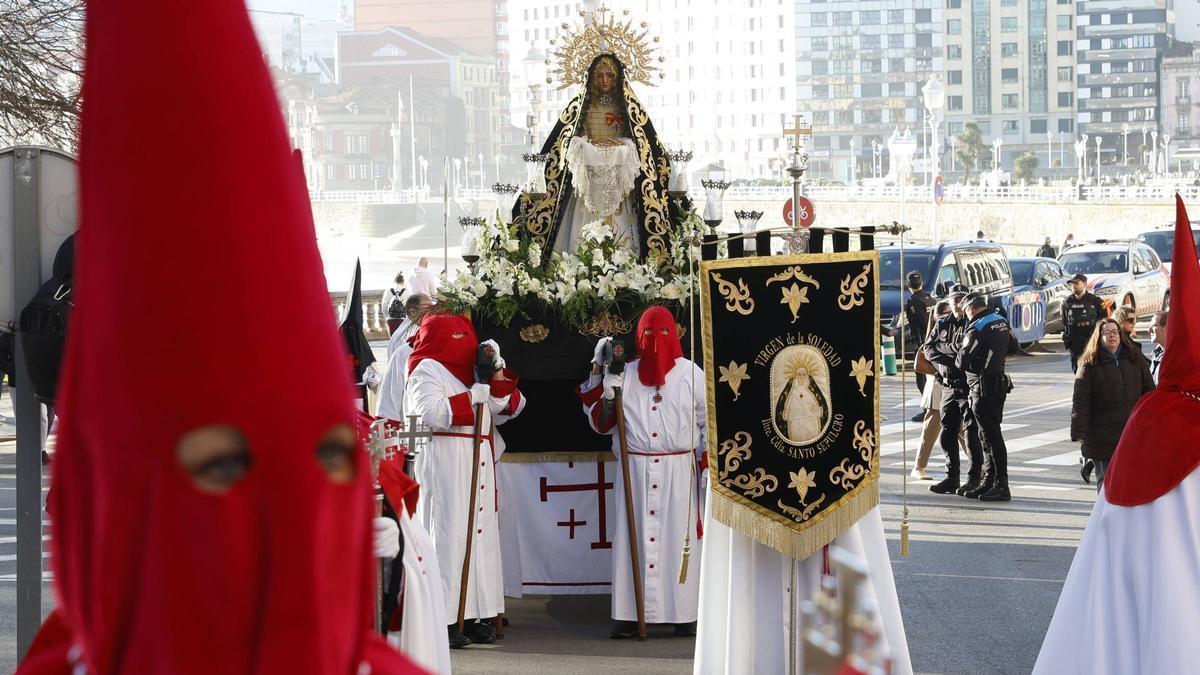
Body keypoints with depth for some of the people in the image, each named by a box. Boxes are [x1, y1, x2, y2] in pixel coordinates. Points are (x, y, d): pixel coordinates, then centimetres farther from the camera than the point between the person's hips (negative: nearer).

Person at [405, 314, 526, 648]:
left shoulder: (471, 369, 20)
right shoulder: (427, 370, -3)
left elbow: (503, 411, 19)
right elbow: (431, 412, -19)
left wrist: (497, 373, 5)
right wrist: (474, 397, -14)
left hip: (479, 463, 8)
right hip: (446, 461, -8)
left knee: (481, 532, 6)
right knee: (449, 534, -11)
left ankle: (476, 616, 9)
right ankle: (443, 620, -10)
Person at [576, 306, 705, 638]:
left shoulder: (691, 373, 6)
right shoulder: (624, 374, 10)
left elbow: (708, 421, 7)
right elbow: (601, 424, 10)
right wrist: (607, 396, -8)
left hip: (679, 471, -1)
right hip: (635, 471, 1)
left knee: (679, 539, -1)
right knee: (632, 539, -2)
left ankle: (685, 614, 3)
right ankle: (629, 615, -1)